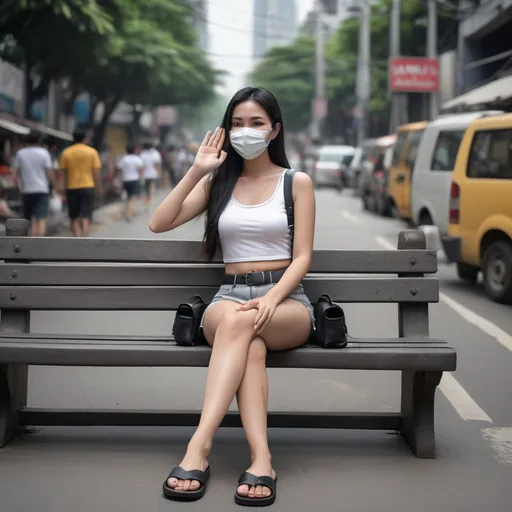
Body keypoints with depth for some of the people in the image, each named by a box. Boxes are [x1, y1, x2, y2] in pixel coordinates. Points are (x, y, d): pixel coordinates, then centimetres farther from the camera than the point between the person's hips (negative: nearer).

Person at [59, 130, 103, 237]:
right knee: (85, 216, -1)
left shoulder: (66, 152, 1)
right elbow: (97, 171, -2)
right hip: (88, 187, -1)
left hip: (72, 188, 1)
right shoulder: (92, 152, -1)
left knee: (74, 217, 9)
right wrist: (99, 187, 6)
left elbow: (63, 172, 0)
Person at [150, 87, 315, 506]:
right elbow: (159, 224, 3)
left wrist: (271, 299, -19)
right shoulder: (217, 181, 14)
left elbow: (302, 257, 0)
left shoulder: (297, 183, 7)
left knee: (240, 322, -38)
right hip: (229, 295, 1)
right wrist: (197, 170, -3)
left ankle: (199, 447, -46)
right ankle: (261, 460, -48)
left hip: (286, 299, -1)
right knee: (249, 343, -37)